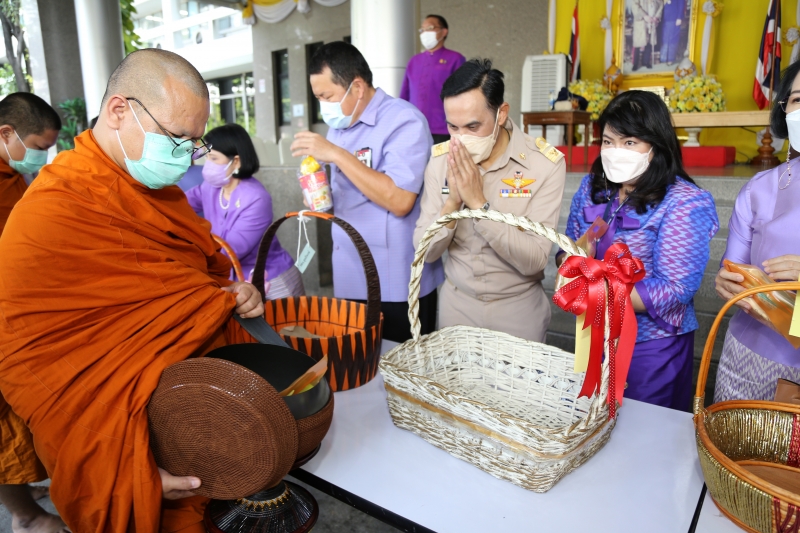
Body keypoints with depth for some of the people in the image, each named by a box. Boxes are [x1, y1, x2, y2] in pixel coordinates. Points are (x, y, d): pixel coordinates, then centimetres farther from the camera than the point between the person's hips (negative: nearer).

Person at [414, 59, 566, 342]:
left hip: (519, 310, -2)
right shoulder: (441, 159, -8)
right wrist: (453, 202, -25)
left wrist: (479, 203, -29)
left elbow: (534, 261, -22)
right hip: (456, 304, 3)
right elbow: (425, 252, -8)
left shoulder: (545, 163, -17)